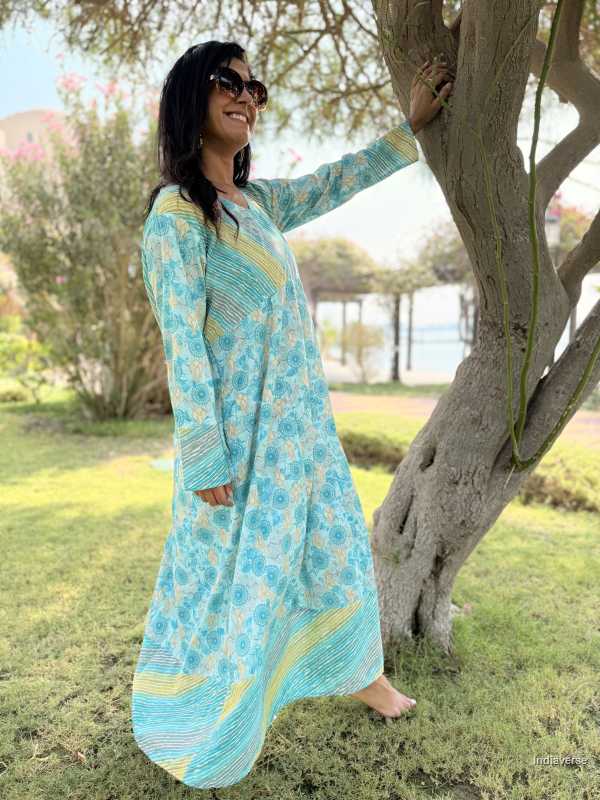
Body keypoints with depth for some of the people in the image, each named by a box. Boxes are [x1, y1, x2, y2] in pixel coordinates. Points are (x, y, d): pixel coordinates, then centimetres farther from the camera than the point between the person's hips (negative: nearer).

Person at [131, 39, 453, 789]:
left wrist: (409, 127, 27)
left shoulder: (257, 200, 9)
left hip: (301, 421, 8)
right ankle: (193, 730, 32)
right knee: (227, 574, 7)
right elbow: (181, 341, -18)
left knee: (332, 544, 20)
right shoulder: (177, 211, -14)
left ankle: (359, 669, 43)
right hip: (242, 428, -8)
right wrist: (206, 454, -18)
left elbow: (335, 182, 23)